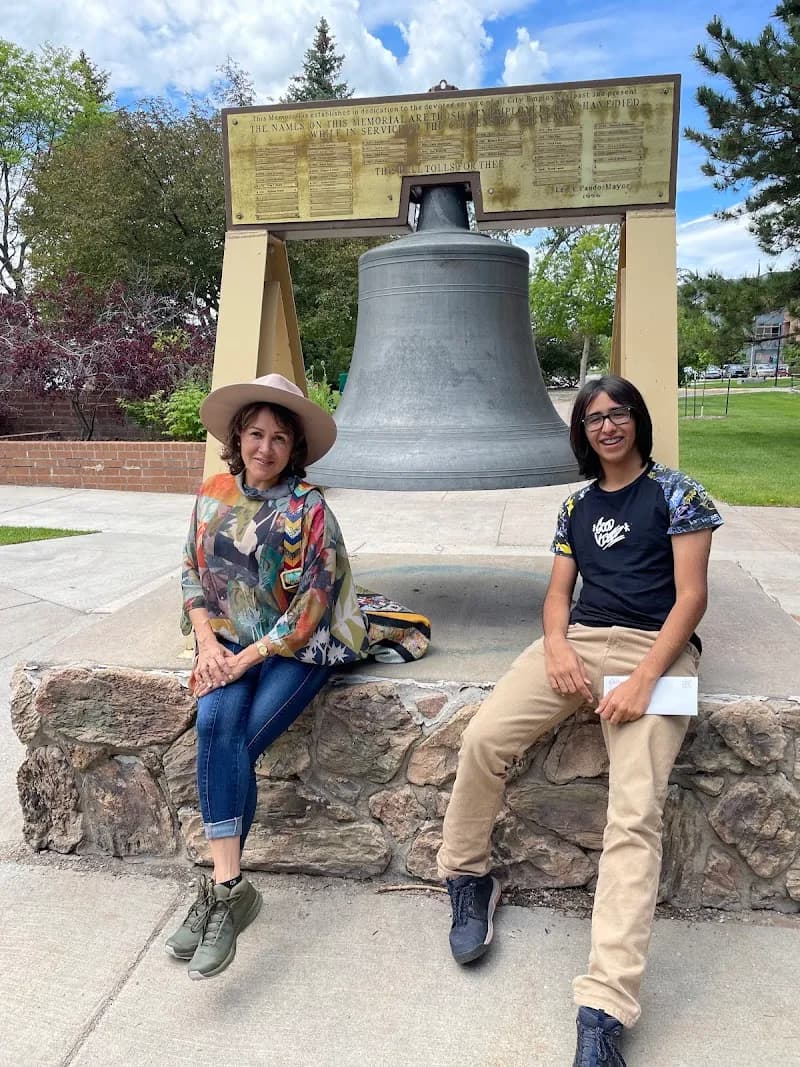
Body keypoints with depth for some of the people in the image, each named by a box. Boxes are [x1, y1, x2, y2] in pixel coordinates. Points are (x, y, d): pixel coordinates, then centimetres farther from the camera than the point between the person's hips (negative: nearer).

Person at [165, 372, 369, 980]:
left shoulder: (308, 508, -12)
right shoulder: (213, 495, 5)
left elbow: (311, 606, -15)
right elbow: (193, 573, 10)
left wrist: (247, 657, -17)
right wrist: (208, 643, -5)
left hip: (299, 646, -4)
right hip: (231, 641, 4)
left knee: (236, 744, -21)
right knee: (215, 725, -25)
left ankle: (222, 888, -7)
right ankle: (230, 885, -22)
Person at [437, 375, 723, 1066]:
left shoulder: (676, 493, 6)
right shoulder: (577, 505, 20)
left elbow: (691, 595, -2)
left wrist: (643, 680, -15)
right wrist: (556, 645, -8)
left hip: (656, 647, -4)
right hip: (579, 641, 4)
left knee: (635, 815, -20)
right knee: (483, 737, -19)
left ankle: (604, 1010, -21)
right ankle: (467, 878, 4)